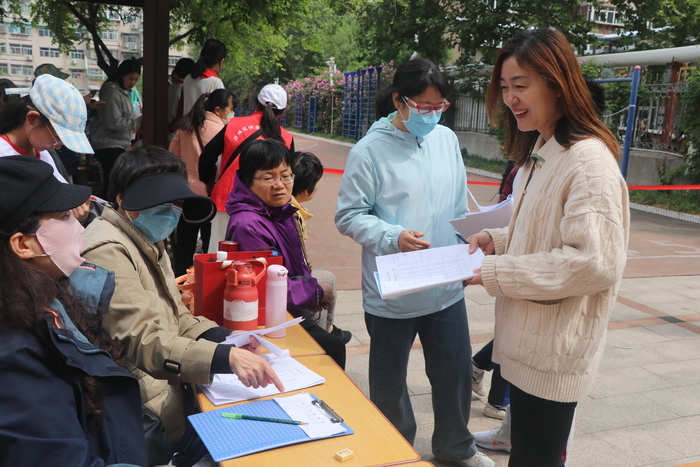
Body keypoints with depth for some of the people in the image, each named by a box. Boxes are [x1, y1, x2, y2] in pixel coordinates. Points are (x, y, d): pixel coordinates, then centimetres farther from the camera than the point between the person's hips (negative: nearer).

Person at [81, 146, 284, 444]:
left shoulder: (147, 241, 12)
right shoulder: (108, 251, -19)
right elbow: (143, 342, -29)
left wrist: (226, 338, -5)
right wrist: (227, 357, -39)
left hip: (170, 384, 9)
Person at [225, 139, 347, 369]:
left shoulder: (282, 213, 5)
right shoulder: (248, 225, -25)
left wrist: (311, 290, -3)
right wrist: (317, 292, -11)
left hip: (288, 315, 9)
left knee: (334, 345, 12)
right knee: (332, 348, -10)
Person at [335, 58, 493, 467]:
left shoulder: (447, 139, 3)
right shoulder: (371, 150, -13)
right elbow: (349, 216, -11)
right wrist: (394, 237, -24)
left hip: (446, 288, 5)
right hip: (391, 293, -4)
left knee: (457, 371, 16)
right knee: (389, 380, 14)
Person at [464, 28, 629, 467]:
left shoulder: (589, 162, -20)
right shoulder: (540, 151, 10)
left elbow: (595, 262, -26)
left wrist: (495, 272, -22)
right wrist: (497, 240, 1)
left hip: (554, 352, -9)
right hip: (529, 340, 9)